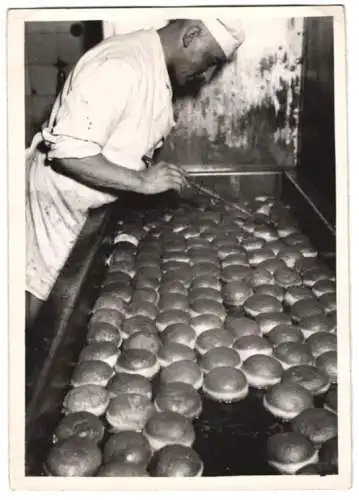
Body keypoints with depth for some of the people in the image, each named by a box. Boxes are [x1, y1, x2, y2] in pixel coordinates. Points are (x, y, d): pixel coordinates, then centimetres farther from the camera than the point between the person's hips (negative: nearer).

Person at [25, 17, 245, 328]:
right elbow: (67, 150, -29)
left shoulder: (157, 68, 6)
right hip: (53, 199, -9)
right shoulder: (120, 66, -25)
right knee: (30, 307, -1)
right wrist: (142, 181, -27)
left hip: (81, 203, 9)